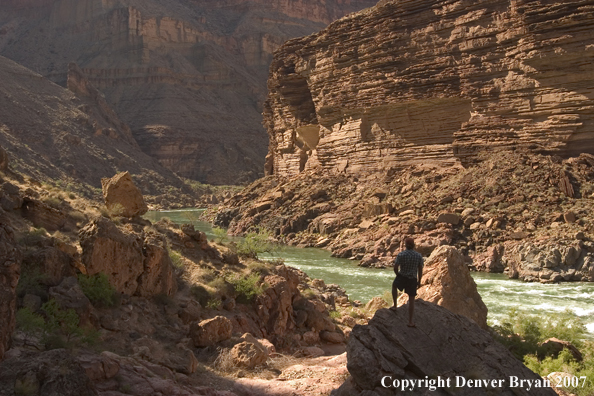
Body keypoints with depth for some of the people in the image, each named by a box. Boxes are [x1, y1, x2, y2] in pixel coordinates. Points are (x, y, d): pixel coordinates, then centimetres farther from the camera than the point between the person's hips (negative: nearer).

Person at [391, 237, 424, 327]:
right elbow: (420, 270, -2)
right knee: (411, 300, 9)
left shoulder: (401, 255, -13)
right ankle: (410, 321, 11)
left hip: (402, 277, -1)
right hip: (412, 279, 1)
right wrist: (419, 281, 11)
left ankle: (395, 305, 31)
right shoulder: (419, 256, -7)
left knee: (394, 286, 33)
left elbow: (395, 267, -12)